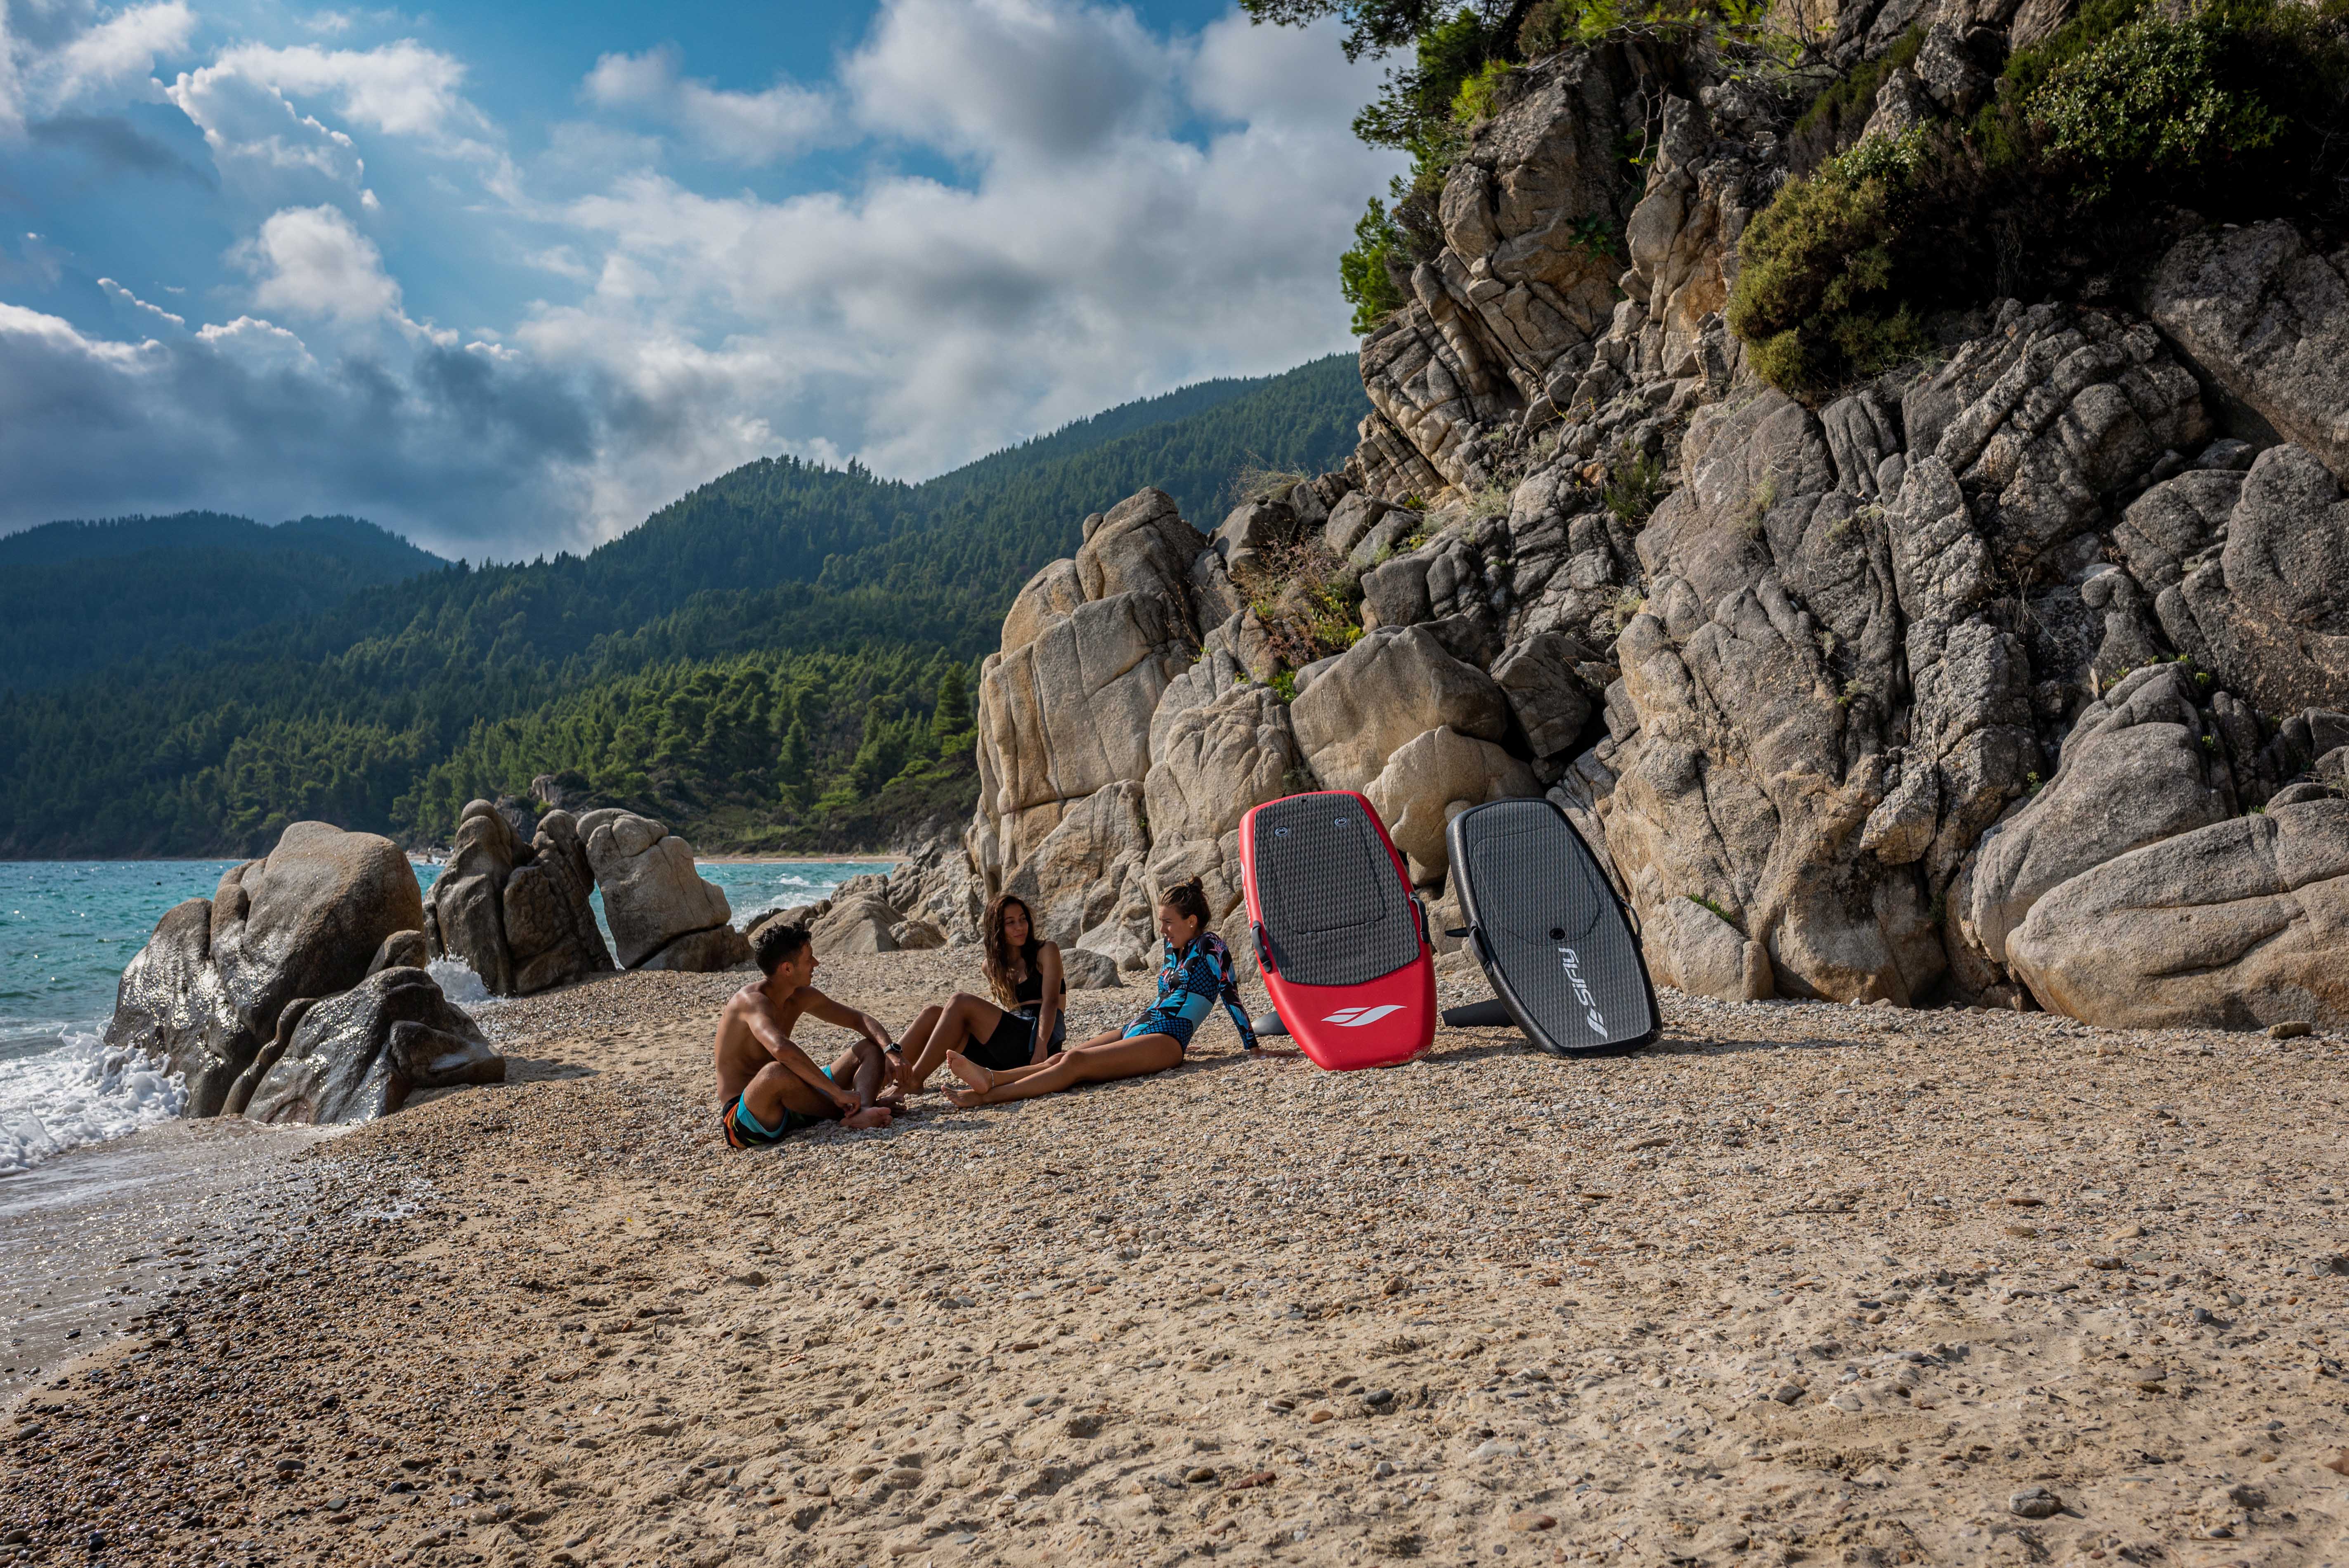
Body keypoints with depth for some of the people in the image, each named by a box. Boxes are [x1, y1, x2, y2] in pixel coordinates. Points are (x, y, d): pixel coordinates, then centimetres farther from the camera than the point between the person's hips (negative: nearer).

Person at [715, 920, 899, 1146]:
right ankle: (848, 1115, -18)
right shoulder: (753, 1001, -20)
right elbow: (781, 1049, -40)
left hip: (792, 1103, 9)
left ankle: (864, 1112, -29)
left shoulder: (802, 997, 7)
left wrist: (890, 1051, -6)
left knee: (870, 1048, 3)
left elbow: (860, 1020, 14)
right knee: (775, 1072, -43)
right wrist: (837, 1092, -40)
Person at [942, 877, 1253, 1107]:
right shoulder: (1173, 950, 23)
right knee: (1063, 1057, -19)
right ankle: (990, 1078, -41)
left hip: (1165, 1040, -8)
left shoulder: (1212, 948, -1)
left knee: (1076, 1061, -28)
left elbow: (1231, 998, -1)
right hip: (1136, 1030, 8)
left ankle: (988, 1096, -43)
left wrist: (1252, 1047, 0)